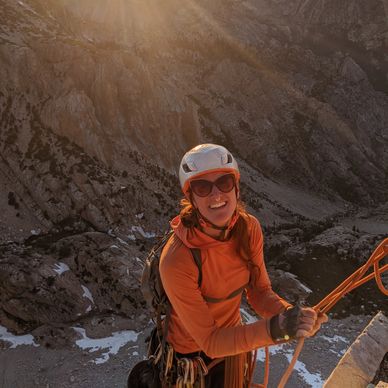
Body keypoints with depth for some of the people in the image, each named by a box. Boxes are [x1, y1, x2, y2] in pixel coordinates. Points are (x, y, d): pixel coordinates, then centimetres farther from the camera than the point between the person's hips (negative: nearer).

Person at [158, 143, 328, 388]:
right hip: (190, 355, -4)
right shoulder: (176, 261, -36)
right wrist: (274, 329, -41)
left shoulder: (249, 228, -19)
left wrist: (291, 314, -31)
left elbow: (260, 292, -11)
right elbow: (209, 341, -29)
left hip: (233, 341, 5)